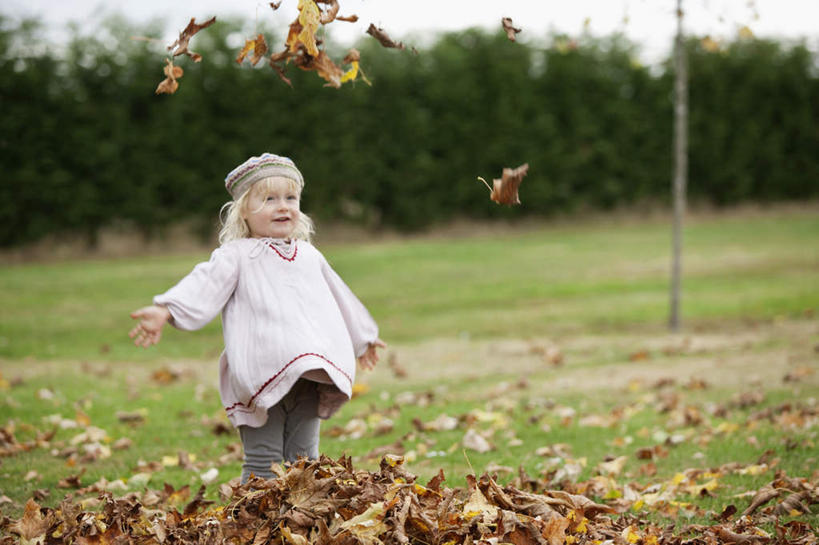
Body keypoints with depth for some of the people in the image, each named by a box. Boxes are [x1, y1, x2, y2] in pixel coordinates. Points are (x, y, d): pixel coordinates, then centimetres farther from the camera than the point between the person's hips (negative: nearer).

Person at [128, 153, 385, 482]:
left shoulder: (309, 255, 21)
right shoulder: (237, 256, 3)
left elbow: (338, 297, 35)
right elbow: (205, 284, -14)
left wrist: (363, 338, 47)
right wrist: (165, 312, -32)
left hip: (310, 376, 5)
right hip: (261, 377, -5)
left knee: (303, 458, 7)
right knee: (263, 464, -5)